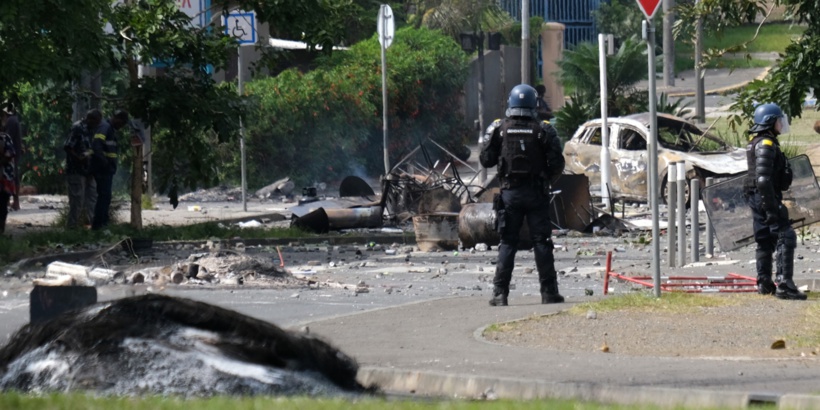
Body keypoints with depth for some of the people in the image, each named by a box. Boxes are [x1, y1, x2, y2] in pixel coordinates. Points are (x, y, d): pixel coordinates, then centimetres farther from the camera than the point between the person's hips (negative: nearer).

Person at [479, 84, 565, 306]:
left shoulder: (498, 129, -3)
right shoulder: (544, 130, -5)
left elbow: (486, 160, -1)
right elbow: (557, 164, -5)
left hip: (509, 193, 1)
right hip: (536, 194, -1)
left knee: (507, 243, 5)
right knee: (542, 242, 5)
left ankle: (500, 293, 0)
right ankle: (549, 292, 5)